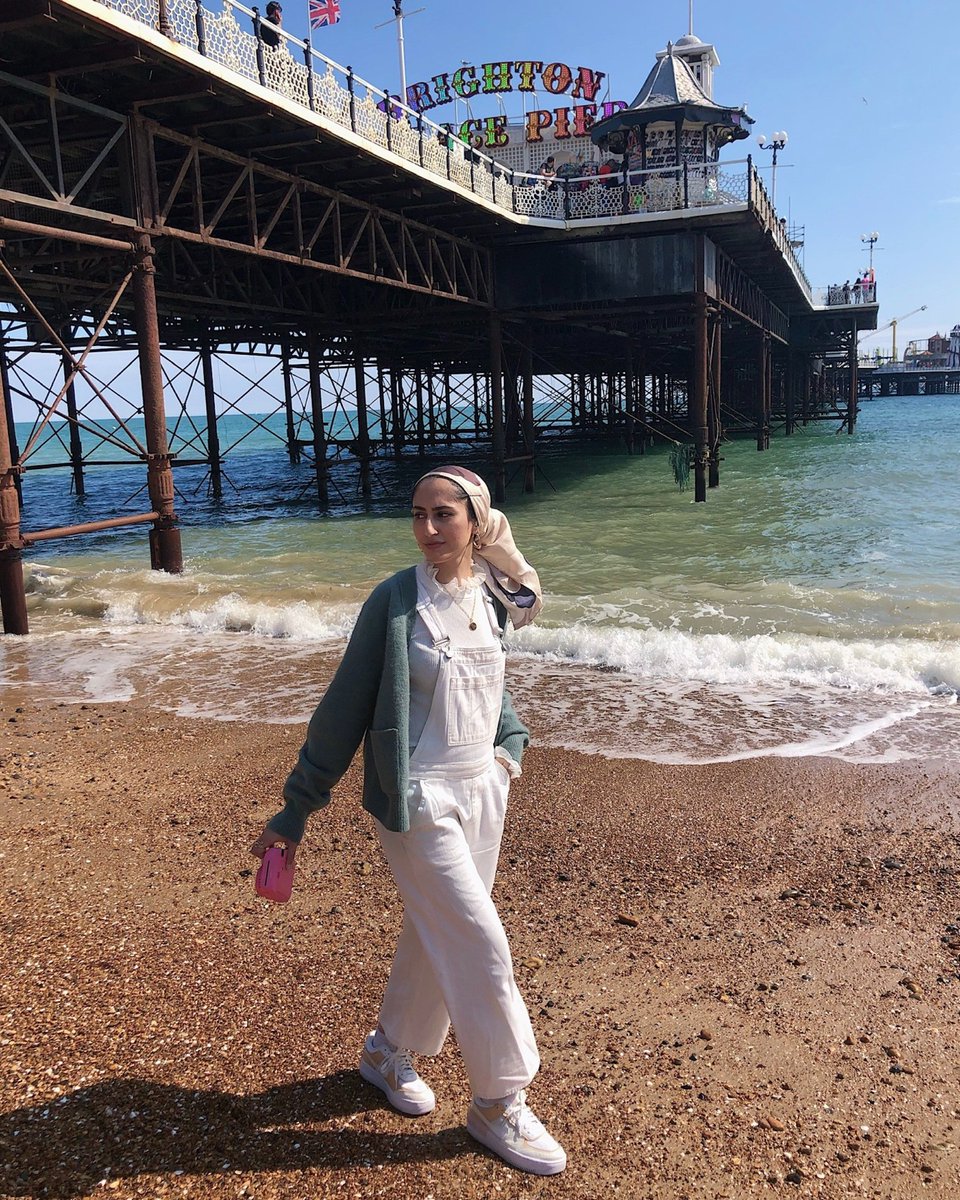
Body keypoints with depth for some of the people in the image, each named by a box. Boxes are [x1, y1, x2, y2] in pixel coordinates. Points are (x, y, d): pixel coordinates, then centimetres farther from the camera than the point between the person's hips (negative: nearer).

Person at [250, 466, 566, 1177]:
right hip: (418, 801, -6)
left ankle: (390, 1053, 41)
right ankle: (499, 1105, 18)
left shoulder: (492, 597, 2)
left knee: (436, 934, 18)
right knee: (481, 946, -2)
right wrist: (296, 810, -6)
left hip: (482, 792, 6)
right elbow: (345, 707, -10)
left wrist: (510, 745, 5)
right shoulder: (396, 601, -14)